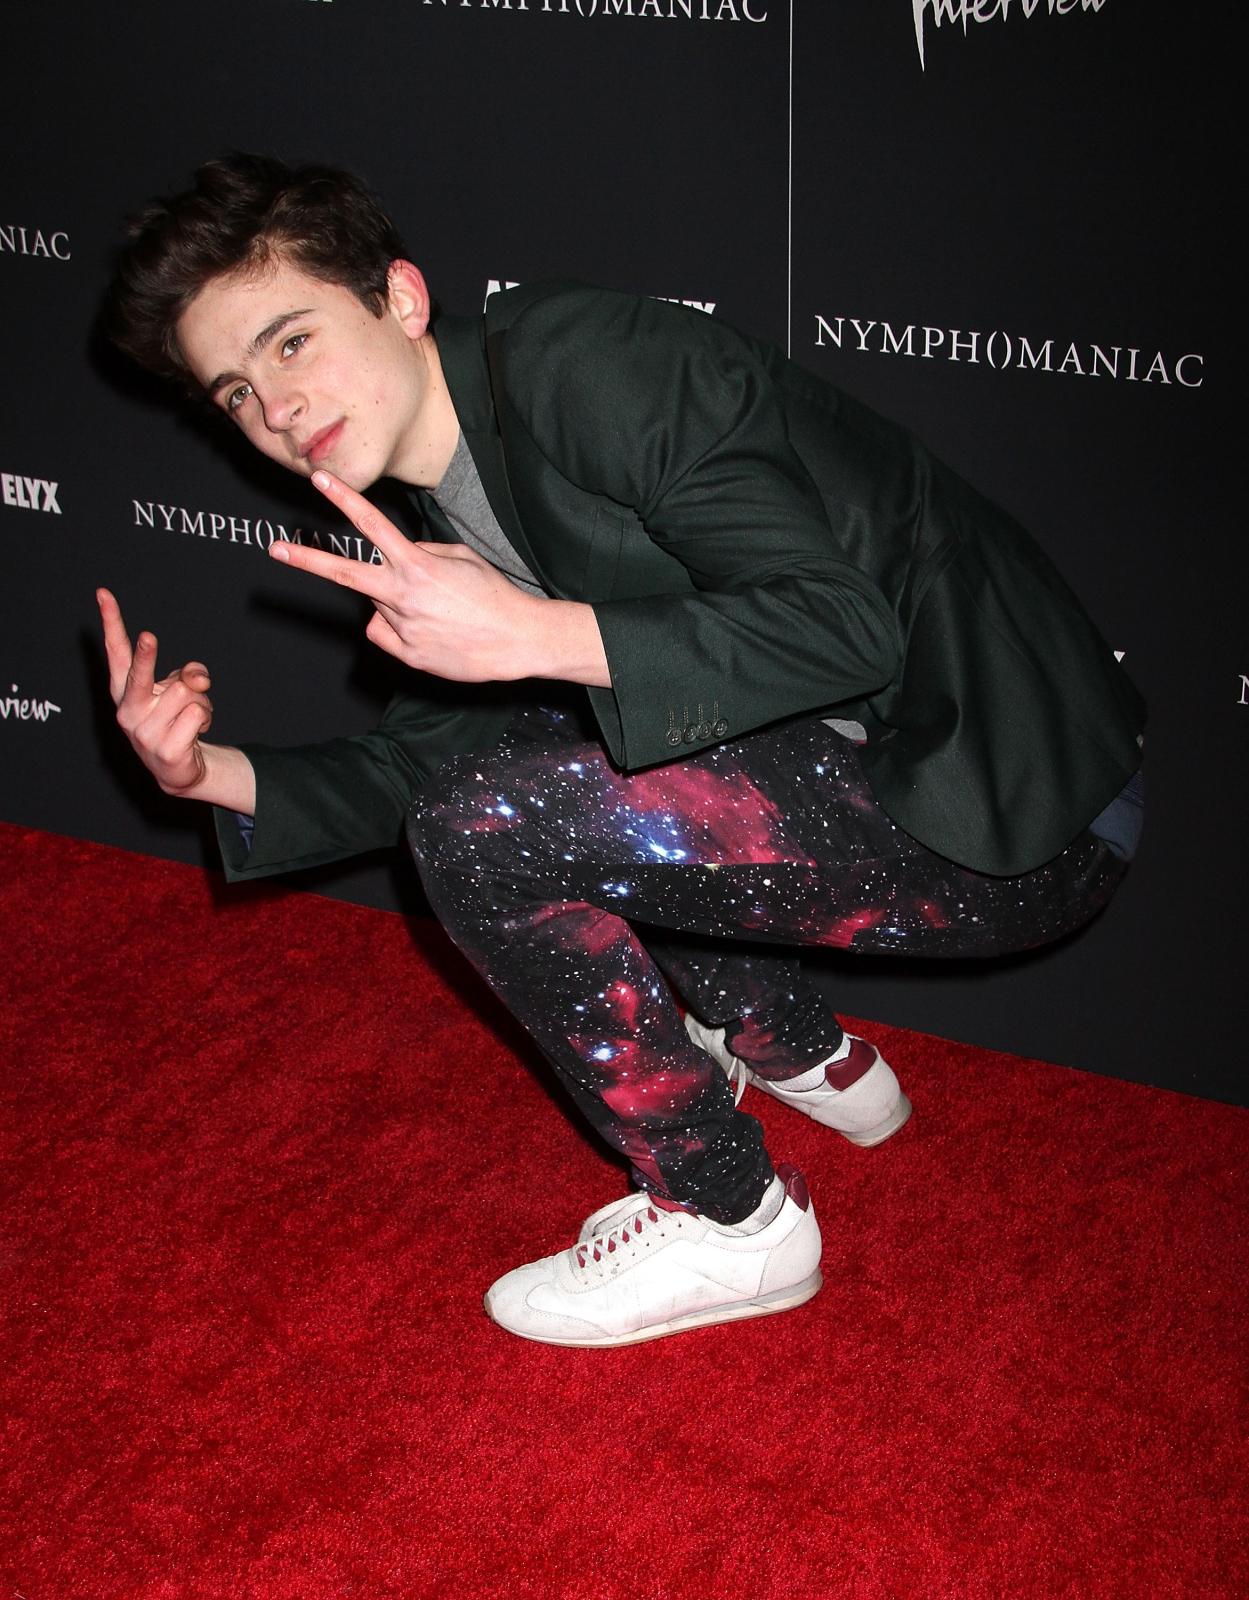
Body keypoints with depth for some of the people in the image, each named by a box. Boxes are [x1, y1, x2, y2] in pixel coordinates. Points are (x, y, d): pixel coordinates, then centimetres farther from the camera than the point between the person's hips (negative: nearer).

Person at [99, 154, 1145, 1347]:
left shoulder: (584, 363, -18)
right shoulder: (455, 512, 11)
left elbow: (843, 627, -25)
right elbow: (412, 762, 19)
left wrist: (532, 635, -33)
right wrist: (219, 776, 2)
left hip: (1025, 809, -10)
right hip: (858, 760, 10)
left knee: (486, 830, -17)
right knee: (483, 738, 19)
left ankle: (730, 1217, 0)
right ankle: (808, 1059, 24)